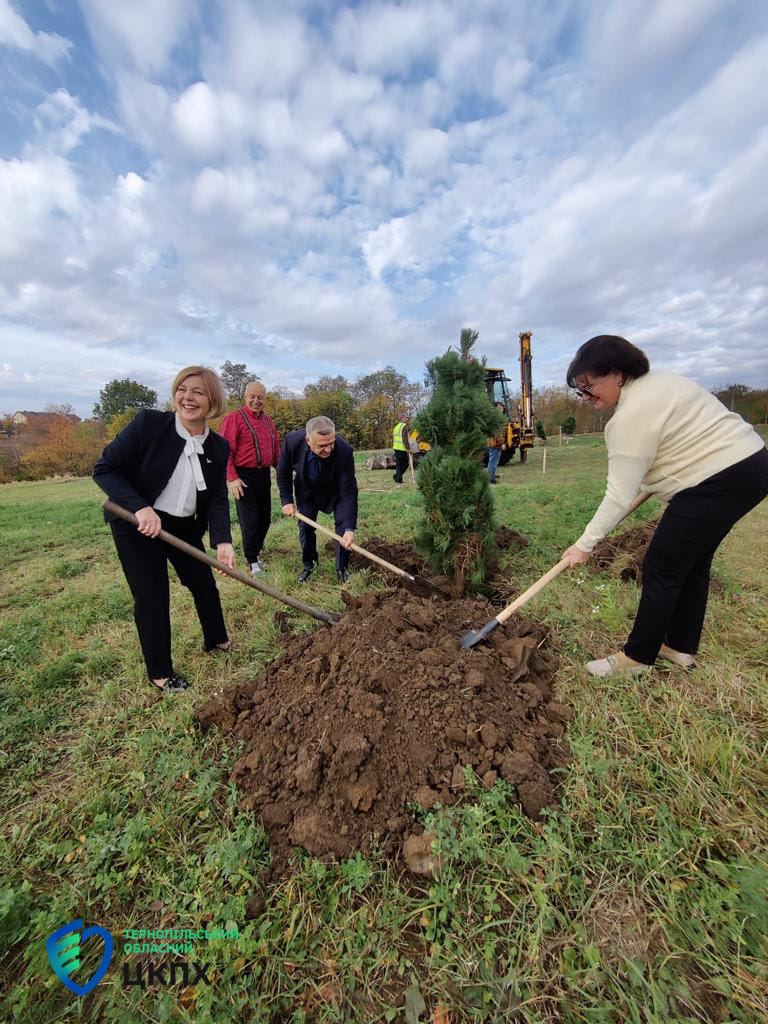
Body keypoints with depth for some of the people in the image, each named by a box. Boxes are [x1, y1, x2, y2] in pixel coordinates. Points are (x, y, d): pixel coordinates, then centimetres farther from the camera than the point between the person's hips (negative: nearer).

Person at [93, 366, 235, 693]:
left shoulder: (218, 447, -6)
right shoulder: (148, 422, -17)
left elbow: (218, 499, -8)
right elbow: (104, 469, -15)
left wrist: (223, 541, -23)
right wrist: (140, 508, -28)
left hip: (185, 527, 5)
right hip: (137, 525, -4)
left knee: (205, 584, 15)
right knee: (152, 597, 2)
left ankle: (216, 640, 41)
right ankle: (159, 671, 25)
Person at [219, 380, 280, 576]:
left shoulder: (268, 421, 15)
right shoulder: (234, 418, -6)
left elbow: (276, 451, 20)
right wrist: (232, 478, -18)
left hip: (264, 475, 7)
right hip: (244, 477, -6)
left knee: (265, 518, 13)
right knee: (250, 520, -2)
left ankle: (256, 551, 32)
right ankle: (252, 561, 13)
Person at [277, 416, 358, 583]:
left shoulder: (344, 451, -39)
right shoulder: (292, 440, -32)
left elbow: (349, 492, -36)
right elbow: (283, 473, -12)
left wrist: (350, 529, -41)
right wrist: (287, 500, -17)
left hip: (336, 492, -2)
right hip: (306, 491, 2)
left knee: (343, 525, -8)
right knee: (305, 527, 5)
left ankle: (342, 568, 12)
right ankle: (308, 565, 27)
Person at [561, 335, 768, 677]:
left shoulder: (631, 416, -21)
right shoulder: (653, 381, 10)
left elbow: (619, 497, -21)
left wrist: (585, 543, -15)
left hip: (718, 480, -11)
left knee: (661, 569, -4)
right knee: (692, 560, 16)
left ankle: (637, 657, 9)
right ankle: (681, 647, 29)